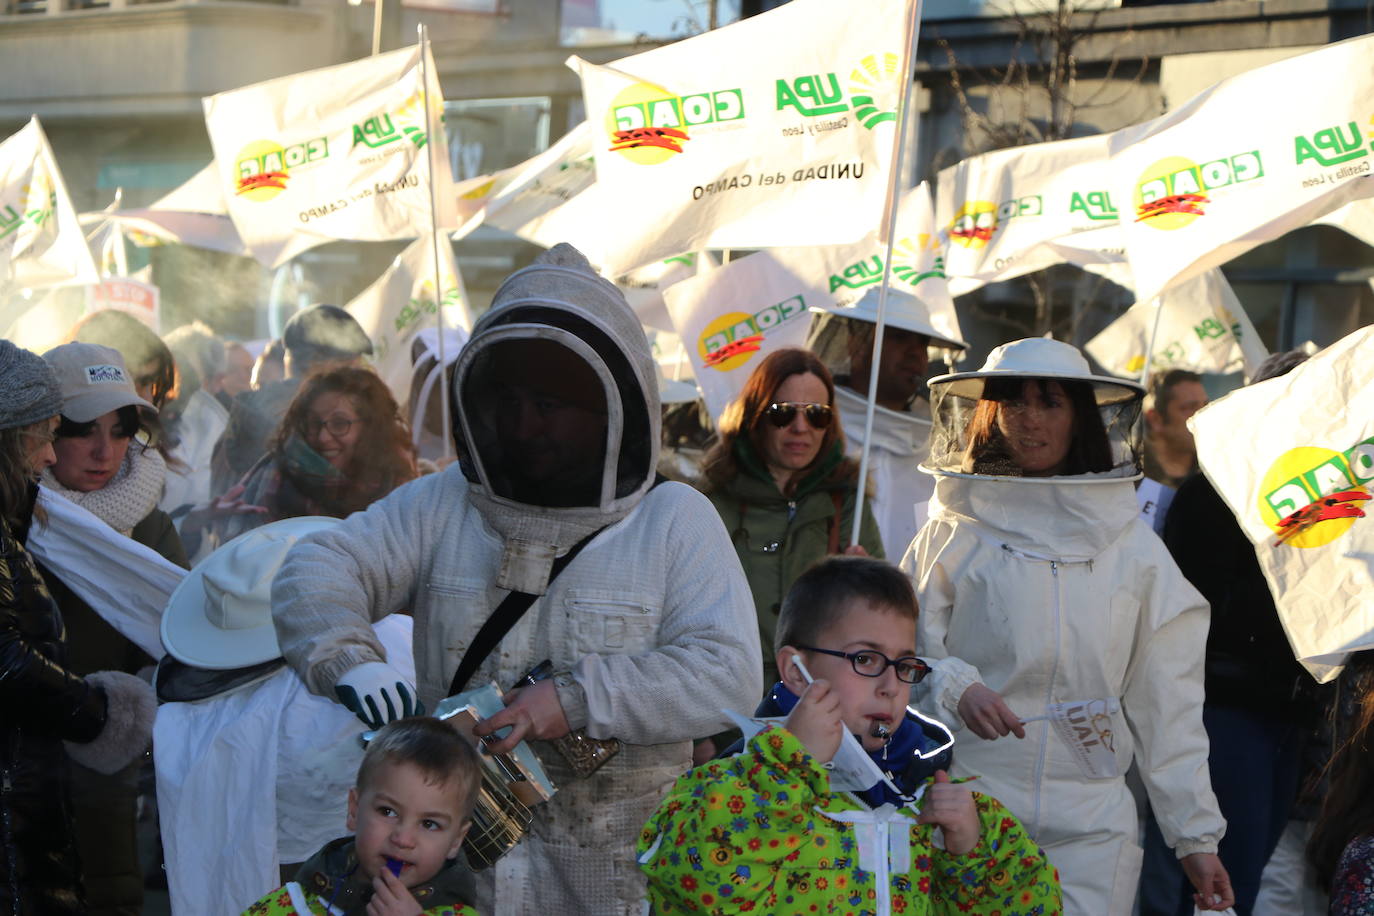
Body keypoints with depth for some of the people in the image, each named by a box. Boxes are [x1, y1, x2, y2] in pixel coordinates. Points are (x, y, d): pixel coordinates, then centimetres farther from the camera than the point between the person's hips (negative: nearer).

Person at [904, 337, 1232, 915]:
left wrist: (1197, 835, 7)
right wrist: (958, 690, -20)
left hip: (1091, 825, 1)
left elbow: (1167, 705, 9)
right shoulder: (953, 536, 3)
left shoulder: (1134, 549, 8)